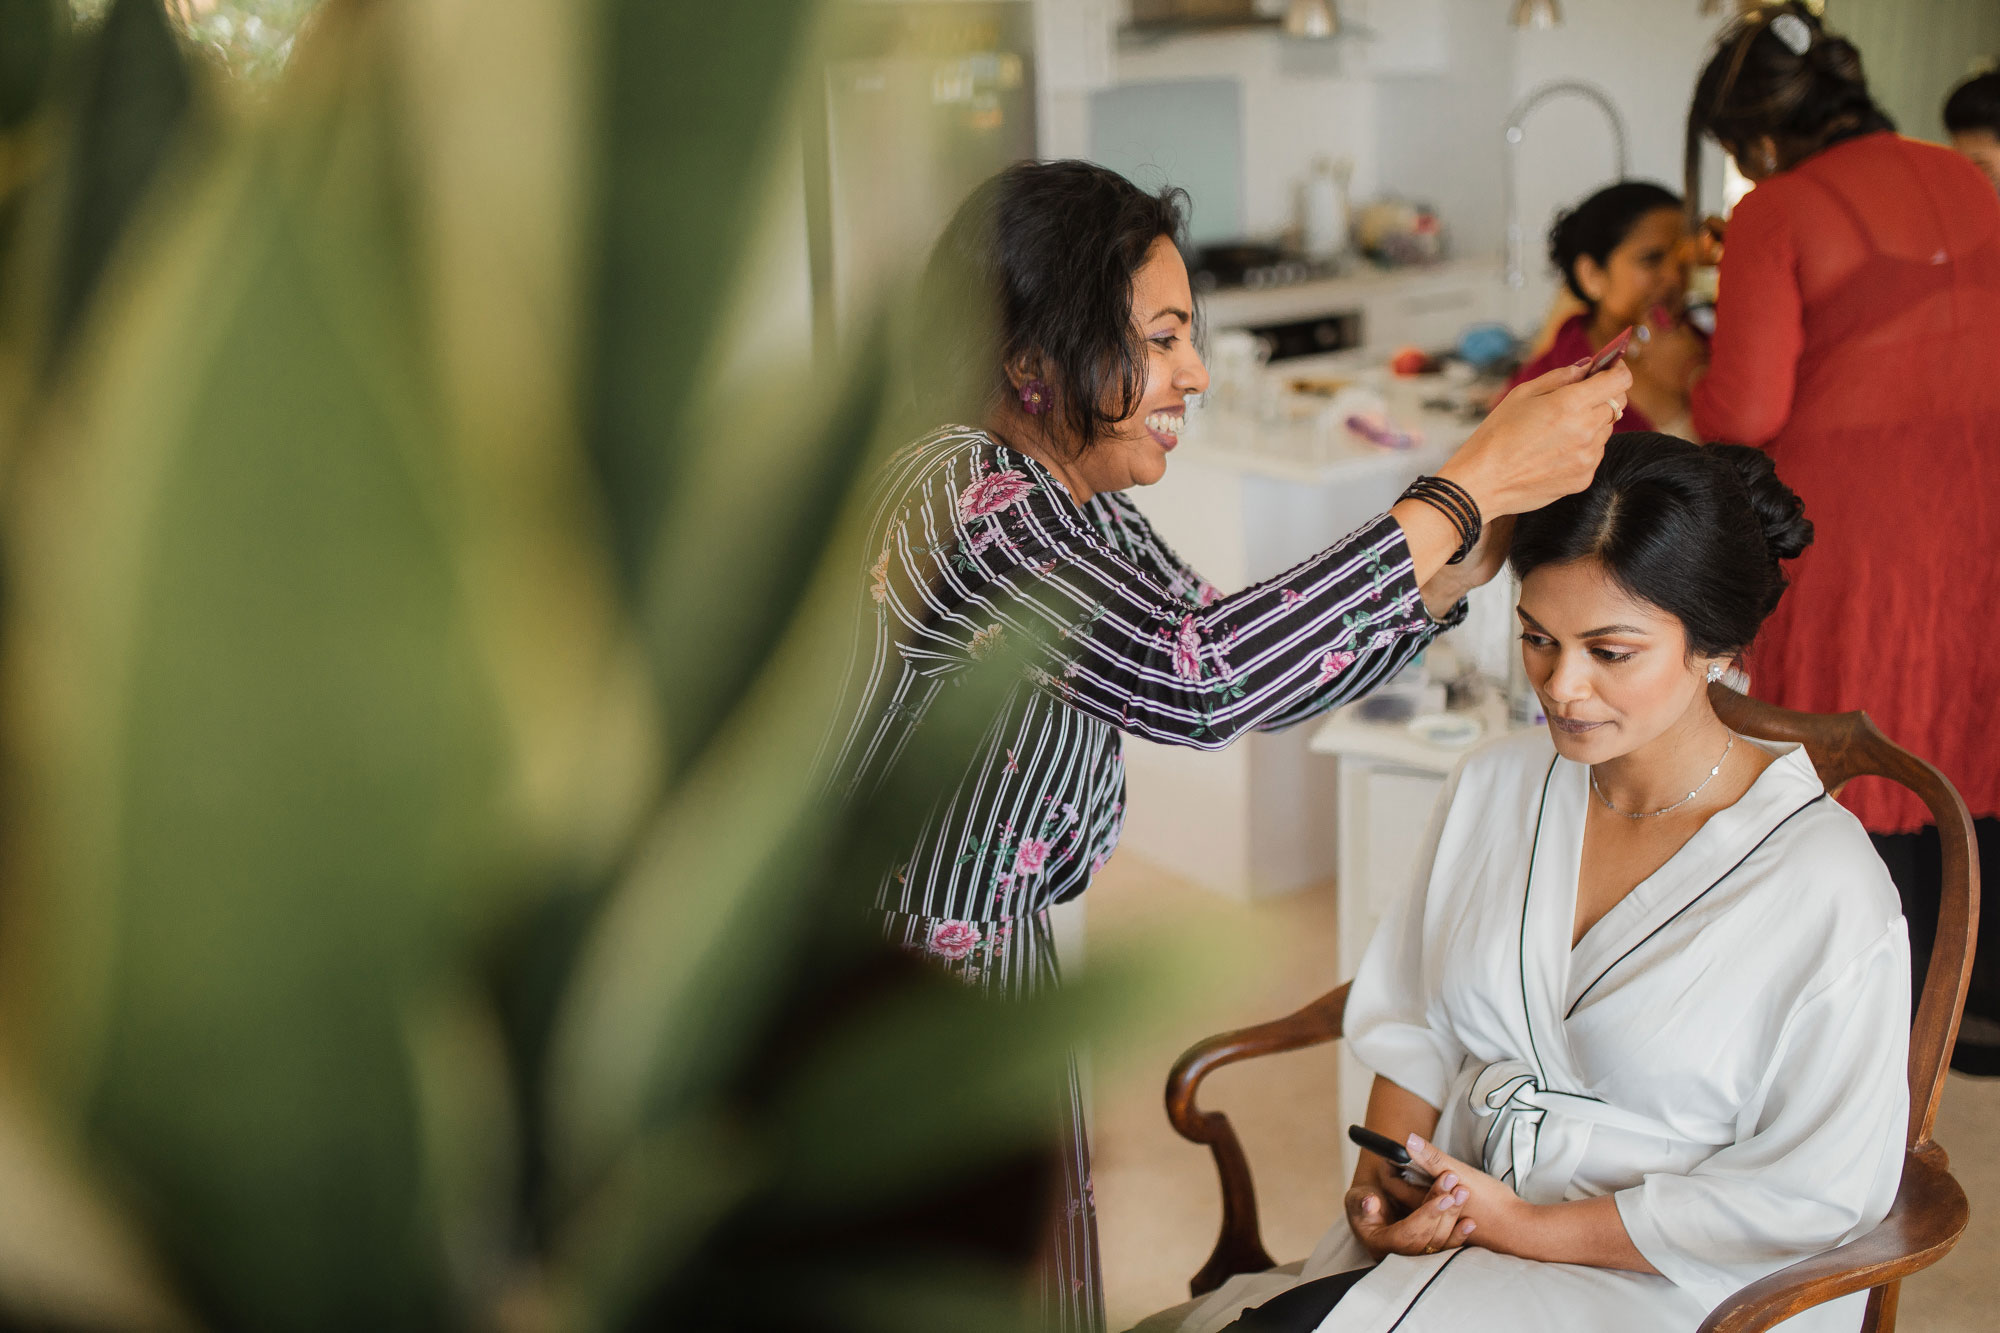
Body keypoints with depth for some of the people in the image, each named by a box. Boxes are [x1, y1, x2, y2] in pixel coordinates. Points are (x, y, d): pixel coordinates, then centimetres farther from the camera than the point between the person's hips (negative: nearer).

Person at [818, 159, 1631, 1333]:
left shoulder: (1082, 509, 6)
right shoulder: (965, 498, -25)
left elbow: (1262, 674, 9)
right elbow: (1199, 678, -38)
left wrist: (1488, 545, -3)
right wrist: (1476, 482, -31)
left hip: (997, 976, 9)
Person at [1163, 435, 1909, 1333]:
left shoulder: (1826, 884, -13)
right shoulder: (1493, 785, 6)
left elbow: (1816, 1195, -11)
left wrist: (1532, 1227, -12)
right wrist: (1381, 1180, -6)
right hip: (1456, 1219, 5)